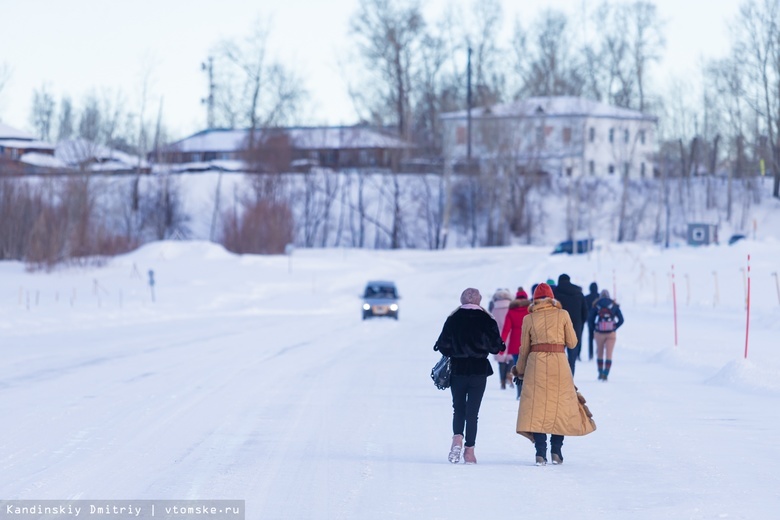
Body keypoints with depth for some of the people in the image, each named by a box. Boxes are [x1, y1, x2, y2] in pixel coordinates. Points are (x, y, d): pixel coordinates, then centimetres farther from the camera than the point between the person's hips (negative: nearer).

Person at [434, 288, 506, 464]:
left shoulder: (453, 319, -3)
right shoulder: (486, 320, -5)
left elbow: (443, 345, -2)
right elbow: (496, 346, -4)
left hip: (457, 370, 1)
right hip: (479, 370, -1)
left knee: (458, 408, 12)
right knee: (472, 411, 4)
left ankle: (457, 439, -12)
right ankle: (469, 450, 3)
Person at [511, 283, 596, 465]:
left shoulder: (529, 319, 6)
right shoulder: (562, 315, 4)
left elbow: (524, 349, 10)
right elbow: (572, 342, 5)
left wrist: (520, 371, 23)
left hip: (536, 362, 0)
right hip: (559, 362, 0)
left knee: (537, 406, 0)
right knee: (560, 405, 9)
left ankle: (540, 453, -9)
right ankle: (556, 451, 4)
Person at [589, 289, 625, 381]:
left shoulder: (596, 305, 1)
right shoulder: (614, 305, 4)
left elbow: (590, 319, -3)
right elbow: (621, 319, 0)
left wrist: (595, 328, 9)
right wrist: (614, 328, 8)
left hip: (599, 332, 0)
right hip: (611, 333, 0)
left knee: (600, 353, 15)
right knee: (609, 354, 0)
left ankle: (600, 373, 16)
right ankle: (606, 373, -13)